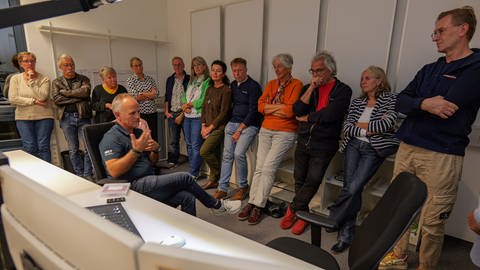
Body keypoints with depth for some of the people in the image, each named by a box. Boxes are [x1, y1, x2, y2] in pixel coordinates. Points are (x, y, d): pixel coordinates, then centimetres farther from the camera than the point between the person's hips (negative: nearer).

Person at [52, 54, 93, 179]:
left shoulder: (83, 79, 9)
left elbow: (86, 91, -12)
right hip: (67, 118, 1)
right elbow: (56, 99, -5)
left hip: (83, 116, -1)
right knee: (73, 150, 7)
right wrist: (78, 97, -9)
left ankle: (88, 175, 7)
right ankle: (79, 175, 18)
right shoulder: (56, 82, 11)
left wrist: (65, 92, -7)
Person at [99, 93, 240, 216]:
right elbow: (114, 171, -20)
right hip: (134, 186, -7)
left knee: (187, 197, -16)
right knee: (185, 178, -14)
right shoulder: (111, 138, -7)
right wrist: (136, 150, -23)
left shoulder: (138, 132, 17)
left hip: (148, 184, 8)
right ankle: (217, 205, 7)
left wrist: (155, 150, -3)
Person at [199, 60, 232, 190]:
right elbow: (204, 108, 14)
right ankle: (214, 180, 23)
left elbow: (223, 113, -15)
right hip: (209, 128, 7)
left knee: (204, 151, -14)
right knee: (214, 154, 11)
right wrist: (203, 126, 3)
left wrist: (210, 127, -12)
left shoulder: (226, 90, -10)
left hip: (219, 127, -6)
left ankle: (217, 176, 8)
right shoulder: (209, 89, 13)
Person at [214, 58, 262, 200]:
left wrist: (239, 130, -13)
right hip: (232, 123, 6)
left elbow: (253, 111, -12)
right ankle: (222, 188, 10)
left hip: (248, 125, -6)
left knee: (239, 153, -21)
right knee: (227, 155, 2)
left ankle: (243, 187, 0)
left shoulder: (253, 86, -8)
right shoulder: (232, 85, 14)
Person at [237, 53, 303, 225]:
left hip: (285, 133, -5)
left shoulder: (296, 84, -3)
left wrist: (270, 107, -4)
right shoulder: (271, 84, 14)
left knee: (268, 167, -12)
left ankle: (259, 207, -3)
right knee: (259, 168, 1)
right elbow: (260, 106, 2)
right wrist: (280, 108, -8)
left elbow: (290, 110, -15)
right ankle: (251, 203, 7)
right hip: (266, 130, 5)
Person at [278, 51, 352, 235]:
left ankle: (293, 209, 15)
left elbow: (330, 115, -16)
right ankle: (303, 215, 28)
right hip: (303, 141, 4)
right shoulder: (308, 88, 12)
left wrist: (306, 118, -4)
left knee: (313, 180, -7)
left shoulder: (342, 90, -1)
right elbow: (297, 110, -3)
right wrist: (311, 88, -7)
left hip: (324, 144, -4)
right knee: (299, 179, 9)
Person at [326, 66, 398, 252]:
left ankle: (331, 219, 5)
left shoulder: (390, 99, 6)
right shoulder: (357, 102, 17)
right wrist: (370, 129, -7)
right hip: (354, 145, 4)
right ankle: (346, 235, 4)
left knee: (353, 188, -15)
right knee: (350, 187, -7)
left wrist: (360, 125, -2)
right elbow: (347, 128, 6)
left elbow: (388, 123, -12)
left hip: (374, 149, -3)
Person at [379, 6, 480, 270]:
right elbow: (400, 102, 4)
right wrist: (424, 104, -16)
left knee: (431, 221, 3)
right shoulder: (429, 70, 16)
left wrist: (414, 104, 0)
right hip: (406, 148, 6)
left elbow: (446, 107, -16)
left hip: (442, 156, -6)